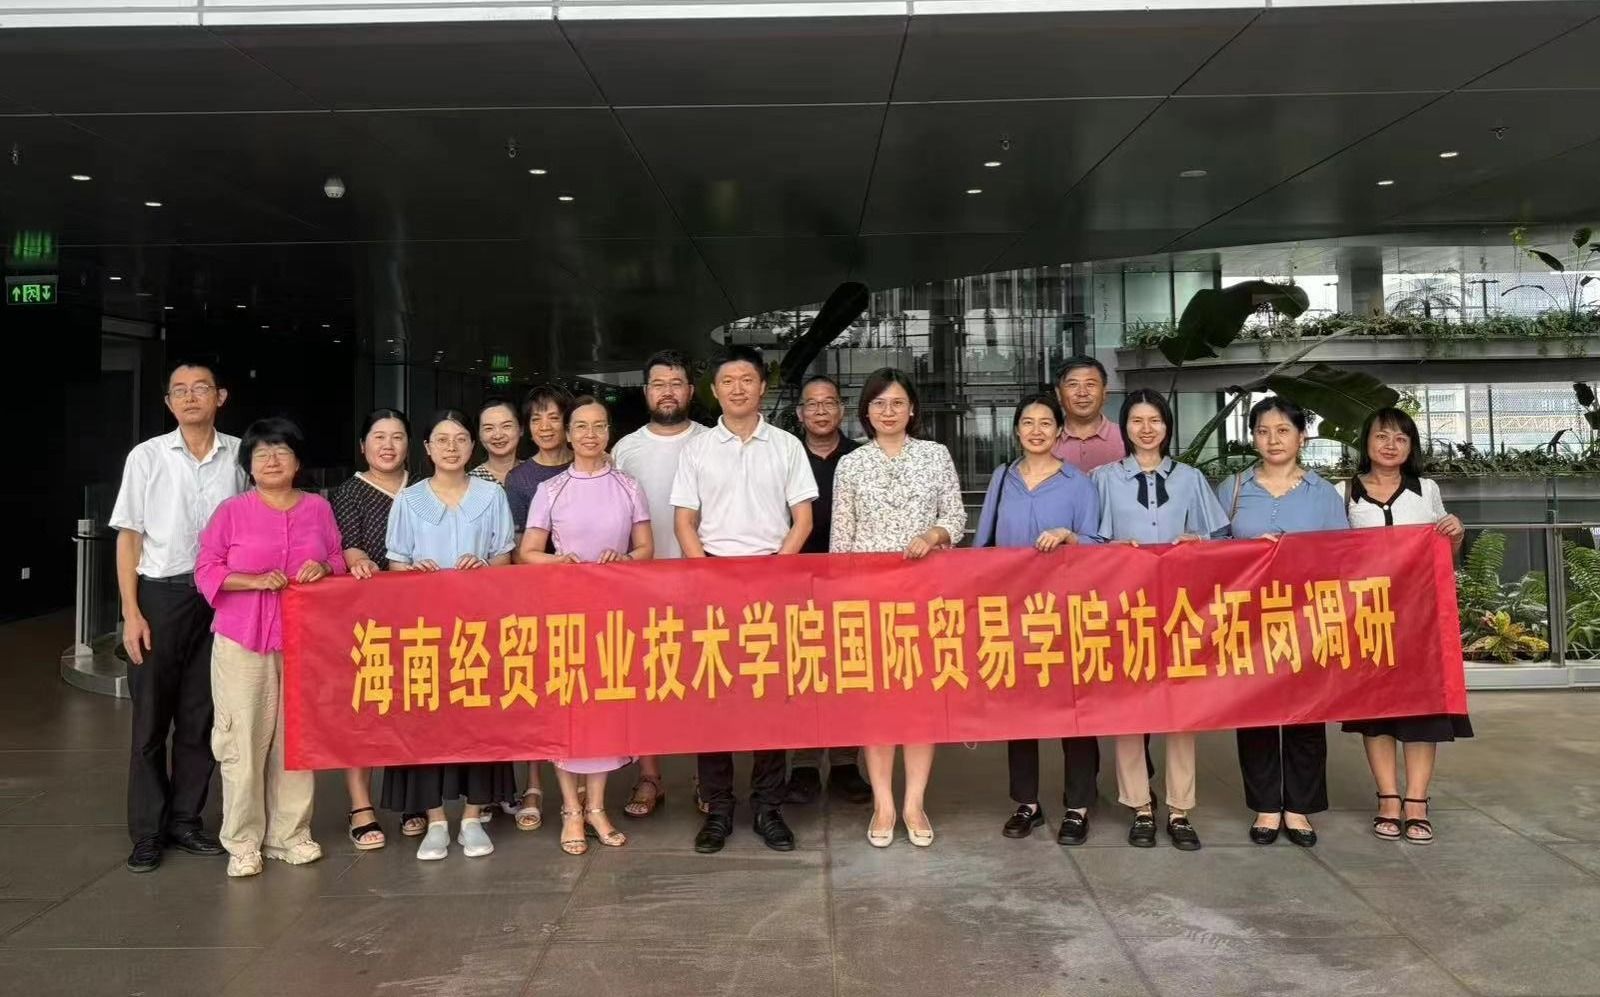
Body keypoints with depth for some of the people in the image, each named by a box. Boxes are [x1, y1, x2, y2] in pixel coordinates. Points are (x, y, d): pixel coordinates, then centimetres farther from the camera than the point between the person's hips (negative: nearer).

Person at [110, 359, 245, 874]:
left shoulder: (240, 456, 2)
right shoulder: (147, 457, -1)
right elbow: (128, 538, 1)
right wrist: (131, 613, -5)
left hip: (219, 598, 1)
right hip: (160, 596, -1)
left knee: (201, 717, 9)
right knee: (151, 717, 6)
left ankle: (186, 820, 22)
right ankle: (148, 832, 16)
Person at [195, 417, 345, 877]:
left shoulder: (318, 508, 9)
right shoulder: (232, 511, 1)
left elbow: (338, 560, 15)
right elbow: (206, 571, -2)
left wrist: (323, 569, -7)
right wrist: (256, 580, -16)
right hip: (243, 640, -2)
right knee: (244, 740, -1)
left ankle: (290, 834, 17)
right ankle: (243, 842, 10)